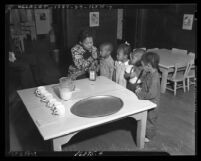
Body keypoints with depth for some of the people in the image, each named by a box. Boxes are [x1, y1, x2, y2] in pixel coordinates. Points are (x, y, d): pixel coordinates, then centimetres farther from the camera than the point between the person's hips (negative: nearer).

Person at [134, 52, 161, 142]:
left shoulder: (154, 78, -32)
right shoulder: (149, 74, -4)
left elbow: (152, 94, -32)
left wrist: (140, 94, -23)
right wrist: (140, 88, -4)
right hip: (146, 102, 9)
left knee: (150, 119, 12)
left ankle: (149, 136, 33)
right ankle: (145, 131, 48)